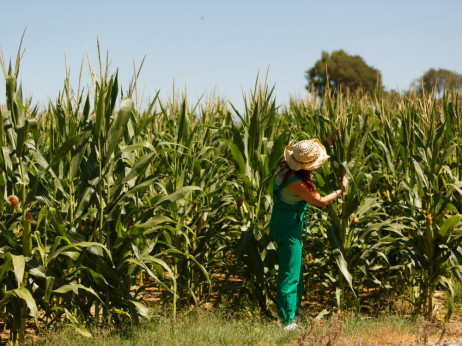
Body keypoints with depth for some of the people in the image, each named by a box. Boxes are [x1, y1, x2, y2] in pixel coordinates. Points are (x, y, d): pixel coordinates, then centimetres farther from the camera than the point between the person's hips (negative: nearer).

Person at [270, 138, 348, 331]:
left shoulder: (287, 166, -4)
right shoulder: (296, 182, -29)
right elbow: (321, 202, -16)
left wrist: (328, 142, 13)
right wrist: (341, 190, -2)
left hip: (284, 220, 10)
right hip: (288, 225, -10)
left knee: (297, 267, 21)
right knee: (290, 273, -1)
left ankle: (292, 313, 32)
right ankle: (287, 321, 7)